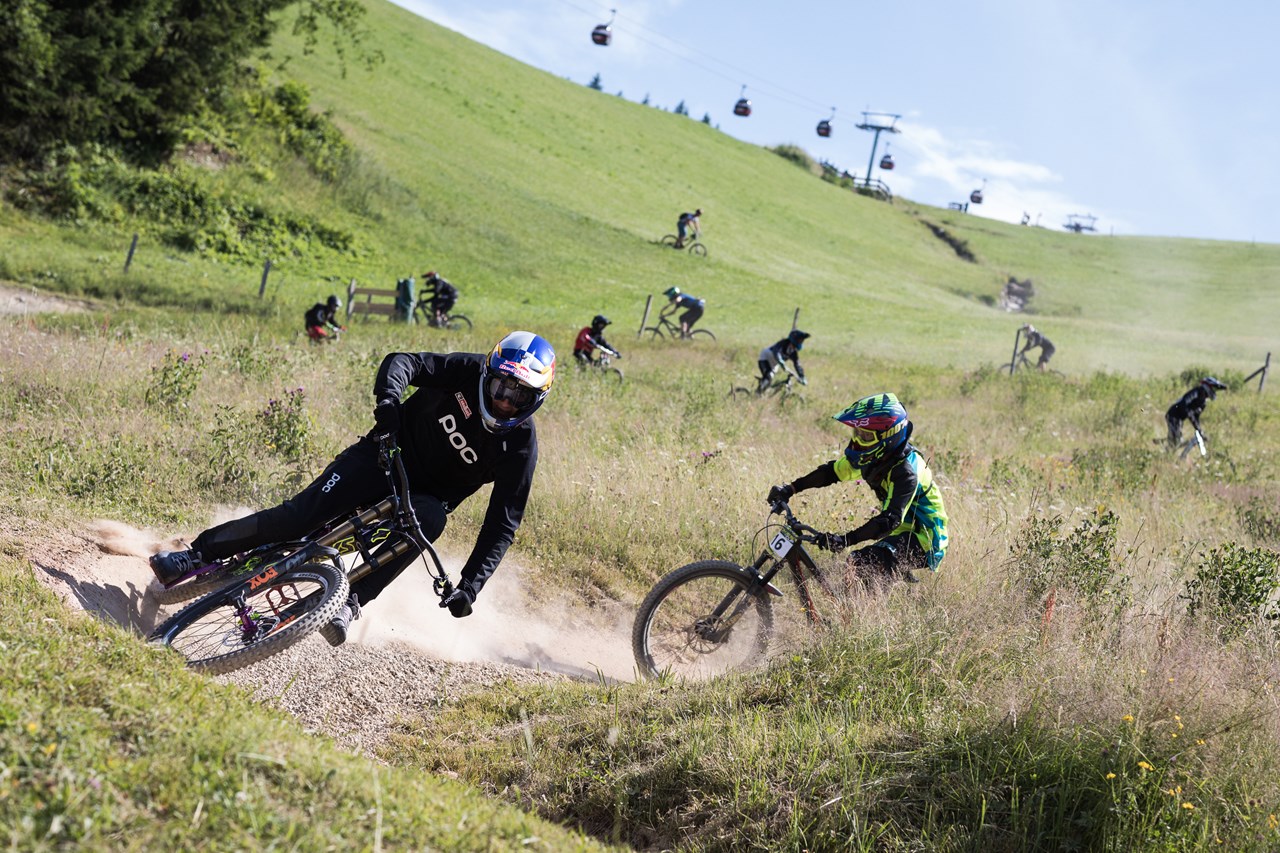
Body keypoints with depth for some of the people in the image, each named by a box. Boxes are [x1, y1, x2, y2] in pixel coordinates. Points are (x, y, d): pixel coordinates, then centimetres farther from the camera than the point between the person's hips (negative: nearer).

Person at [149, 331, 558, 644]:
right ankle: (197, 555, -5)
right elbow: (403, 362, -18)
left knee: (430, 518, -37)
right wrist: (389, 397, -41)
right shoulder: (471, 371, -14)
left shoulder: (521, 448, -16)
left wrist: (471, 584, -28)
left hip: (427, 493, 0)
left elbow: (503, 523, -17)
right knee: (301, 514, -17)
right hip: (384, 456, 0)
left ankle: (349, 603, -34)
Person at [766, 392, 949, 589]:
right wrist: (790, 489, -4)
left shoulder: (905, 472, -29)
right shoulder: (872, 457, -3)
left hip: (924, 539, -9)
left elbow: (890, 520, -37)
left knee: (862, 564, -24)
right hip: (904, 532, 9)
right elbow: (832, 471, 5)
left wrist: (846, 540, -47)